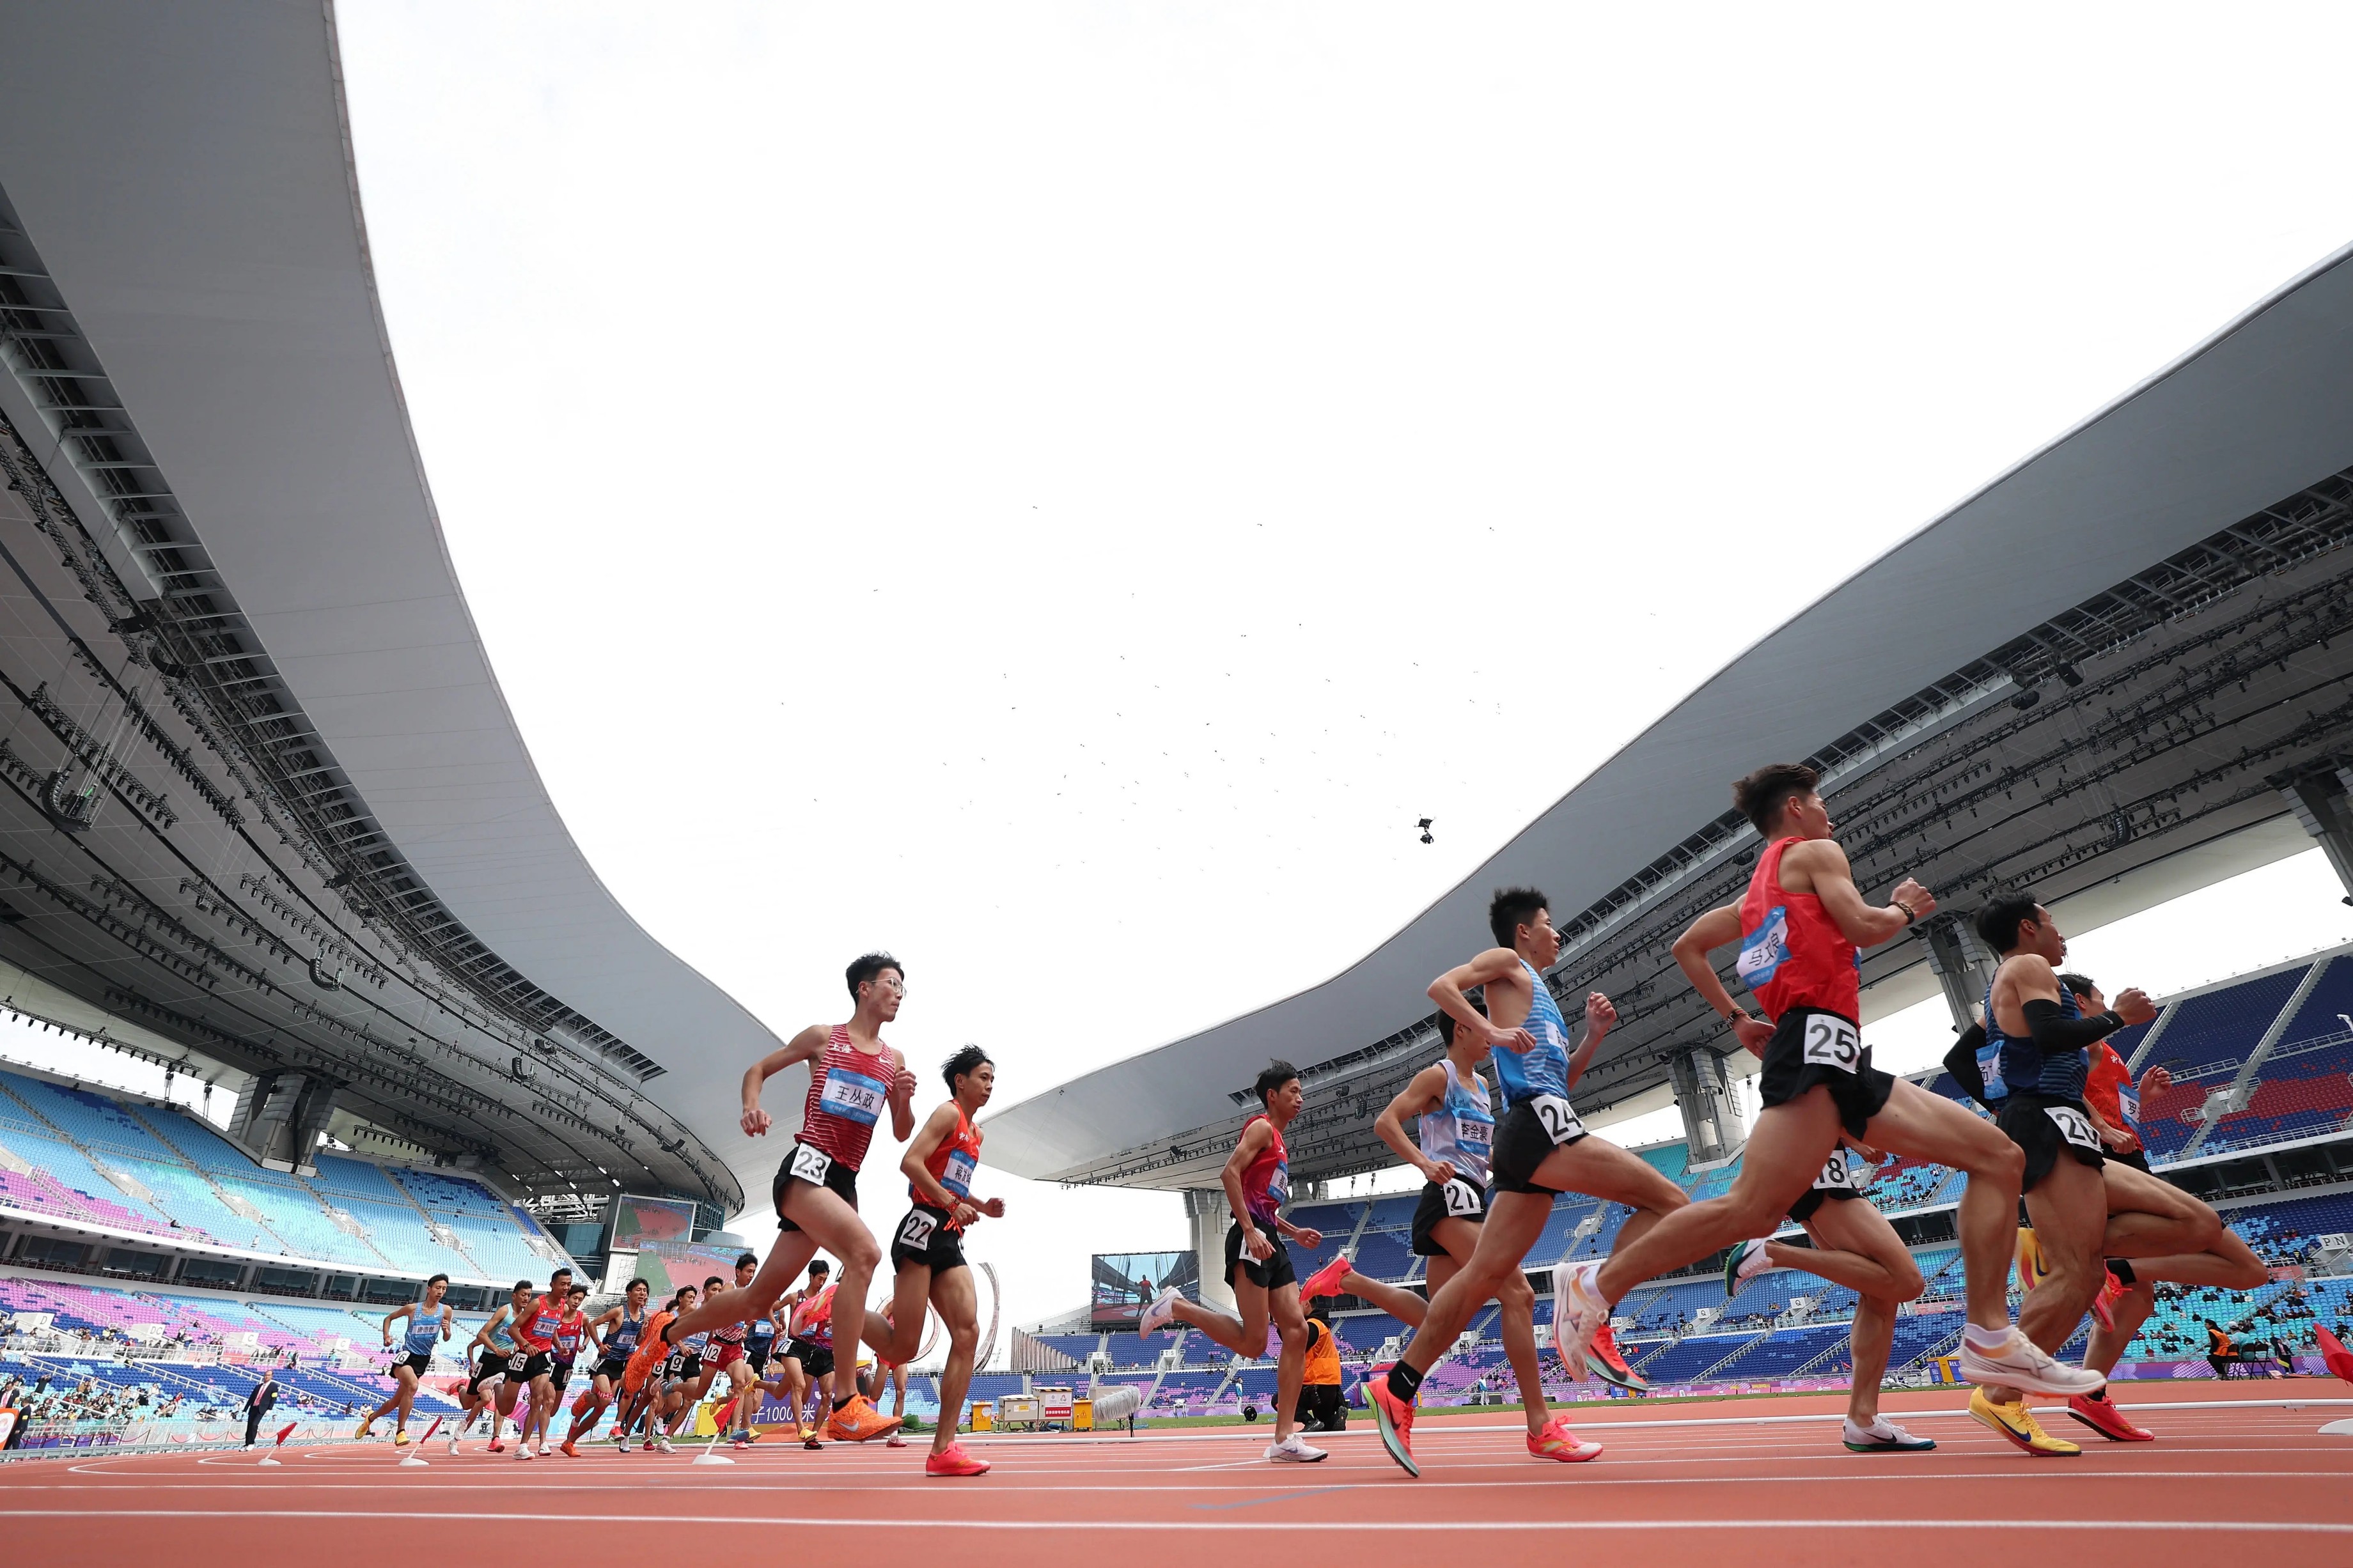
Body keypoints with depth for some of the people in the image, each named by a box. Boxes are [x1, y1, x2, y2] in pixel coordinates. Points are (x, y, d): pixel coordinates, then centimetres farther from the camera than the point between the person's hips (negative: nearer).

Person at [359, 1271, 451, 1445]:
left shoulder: (445, 1310, -2)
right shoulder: (413, 1308, -7)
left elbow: (446, 1338, 6)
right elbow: (389, 1318, 10)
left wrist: (446, 1330, -16)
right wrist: (386, 1336, -6)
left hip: (424, 1359, 4)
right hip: (407, 1354, -4)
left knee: (397, 1401, 14)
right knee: (413, 1386, -32)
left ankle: (371, 1417, 44)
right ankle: (400, 1431, -24)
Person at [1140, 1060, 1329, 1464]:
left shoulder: (1278, 1141, 25)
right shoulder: (1262, 1127, -4)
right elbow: (1230, 1173, -18)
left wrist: (1294, 1232, 20)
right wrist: (1250, 1230, -23)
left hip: (1271, 1244, 9)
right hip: (1250, 1240, -9)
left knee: (1297, 1331, -1)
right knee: (1253, 1343, -10)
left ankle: (1285, 1438, 1)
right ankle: (1175, 1306, 3)